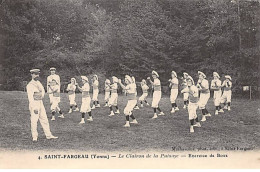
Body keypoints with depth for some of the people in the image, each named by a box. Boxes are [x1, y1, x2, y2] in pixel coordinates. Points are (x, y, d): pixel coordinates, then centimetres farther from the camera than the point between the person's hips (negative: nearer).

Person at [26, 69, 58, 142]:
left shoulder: (38, 83, 11)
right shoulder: (30, 85, -13)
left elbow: (43, 90, 30)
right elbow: (30, 97, -20)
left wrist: (42, 95, 11)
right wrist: (34, 108, -24)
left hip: (40, 103, 8)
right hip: (34, 104, -8)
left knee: (44, 119, 9)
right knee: (34, 121, -2)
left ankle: (48, 135, 15)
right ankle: (34, 137, 9)